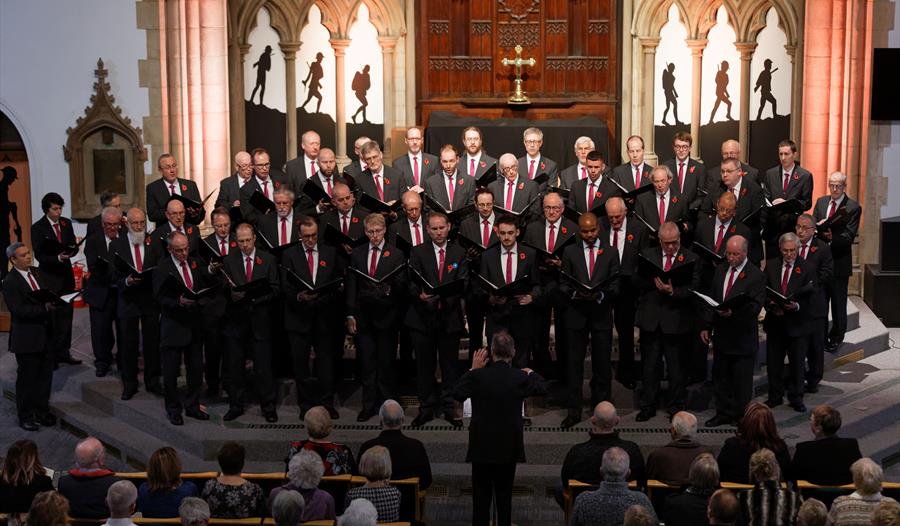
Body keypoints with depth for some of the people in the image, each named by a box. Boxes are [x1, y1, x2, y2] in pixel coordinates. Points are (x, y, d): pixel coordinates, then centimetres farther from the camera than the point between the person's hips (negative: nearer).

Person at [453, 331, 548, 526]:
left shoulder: (478, 376, -15)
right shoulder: (520, 378, -11)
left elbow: (457, 394, -1)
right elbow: (543, 388, 8)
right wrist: (531, 373, 26)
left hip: (482, 447, -1)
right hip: (509, 448, 1)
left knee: (481, 496, 9)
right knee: (505, 495, 13)